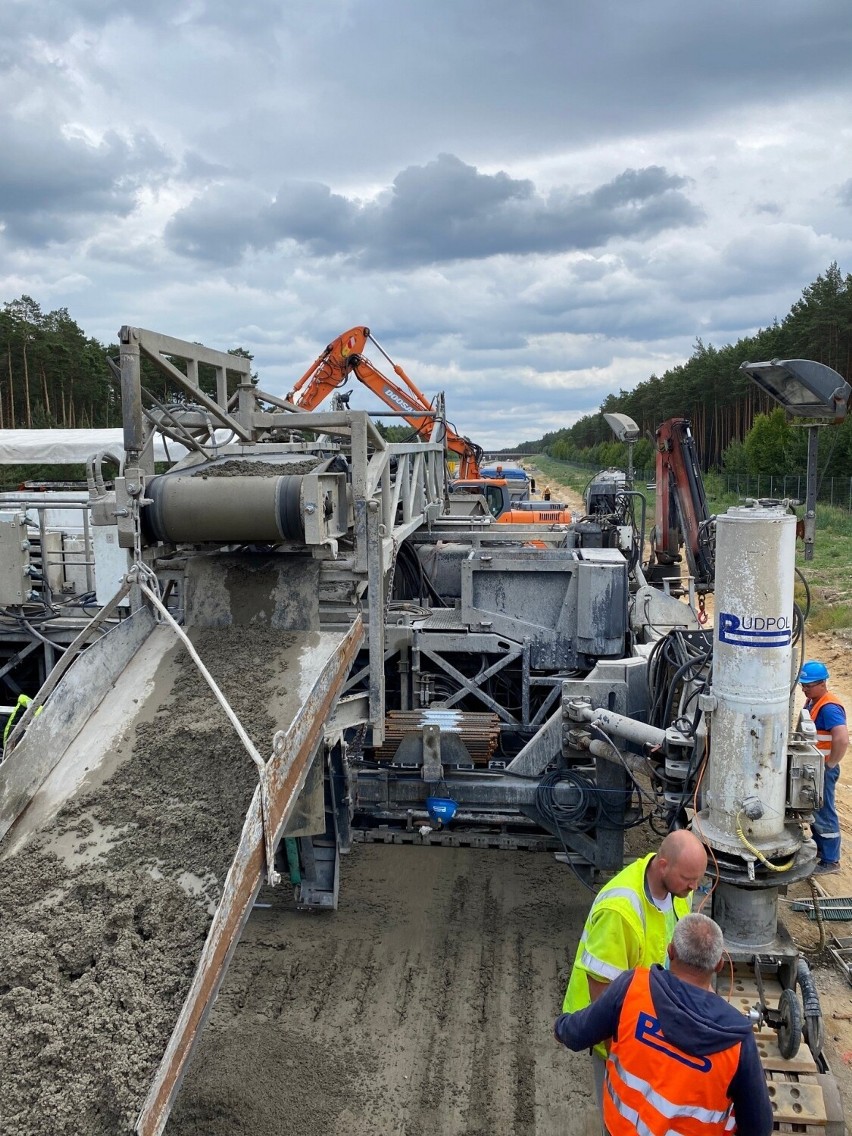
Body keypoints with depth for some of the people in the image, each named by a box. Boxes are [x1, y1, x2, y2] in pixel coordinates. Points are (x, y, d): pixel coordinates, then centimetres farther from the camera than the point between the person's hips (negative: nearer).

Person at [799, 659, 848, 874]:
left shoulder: (829, 708, -25)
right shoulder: (812, 701, 5)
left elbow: (842, 739, -38)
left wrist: (830, 763, -25)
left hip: (823, 770, -9)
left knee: (824, 814, 2)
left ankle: (830, 860, 14)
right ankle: (818, 848, 37)